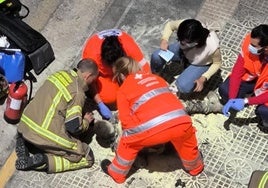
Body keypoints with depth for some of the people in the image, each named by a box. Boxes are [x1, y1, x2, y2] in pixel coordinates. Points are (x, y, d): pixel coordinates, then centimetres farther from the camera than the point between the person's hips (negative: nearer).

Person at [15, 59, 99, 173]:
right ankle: (44, 161, -10)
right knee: (87, 158, 3)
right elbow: (74, 127, -14)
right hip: (46, 136, -8)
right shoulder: (77, 93, -12)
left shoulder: (60, 74, 10)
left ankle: (25, 143, 12)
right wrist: (86, 121, 8)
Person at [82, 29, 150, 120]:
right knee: (109, 96, -25)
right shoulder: (93, 54, -38)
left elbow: (145, 68, -28)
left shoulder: (130, 47, -37)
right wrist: (100, 104, -25)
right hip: (102, 71, -2)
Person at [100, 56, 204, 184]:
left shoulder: (123, 90, 15)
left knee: (128, 141, 25)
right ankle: (195, 167, 56)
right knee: (186, 136, 38)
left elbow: (126, 120, 7)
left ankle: (117, 173, 40)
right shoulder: (156, 78, 28)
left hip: (153, 128, -3)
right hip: (180, 121, 4)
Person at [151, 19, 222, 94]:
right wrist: (164, 40, -26)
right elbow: (170, 25, -10)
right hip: (183, 51, 3)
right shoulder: (183, 27, -35)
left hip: (201, 64, -3)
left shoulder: (212, 46, -42)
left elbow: (217, 63, -19)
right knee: (156, 56, -17)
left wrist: (203, 78, -27)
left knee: (183, 87, -23)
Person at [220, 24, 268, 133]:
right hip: (254, 76, 4)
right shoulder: (250, 41, -29)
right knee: (224, 90, -16)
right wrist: (231, 99, -27)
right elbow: (237, 71, -20)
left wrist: (246, 101, -34)